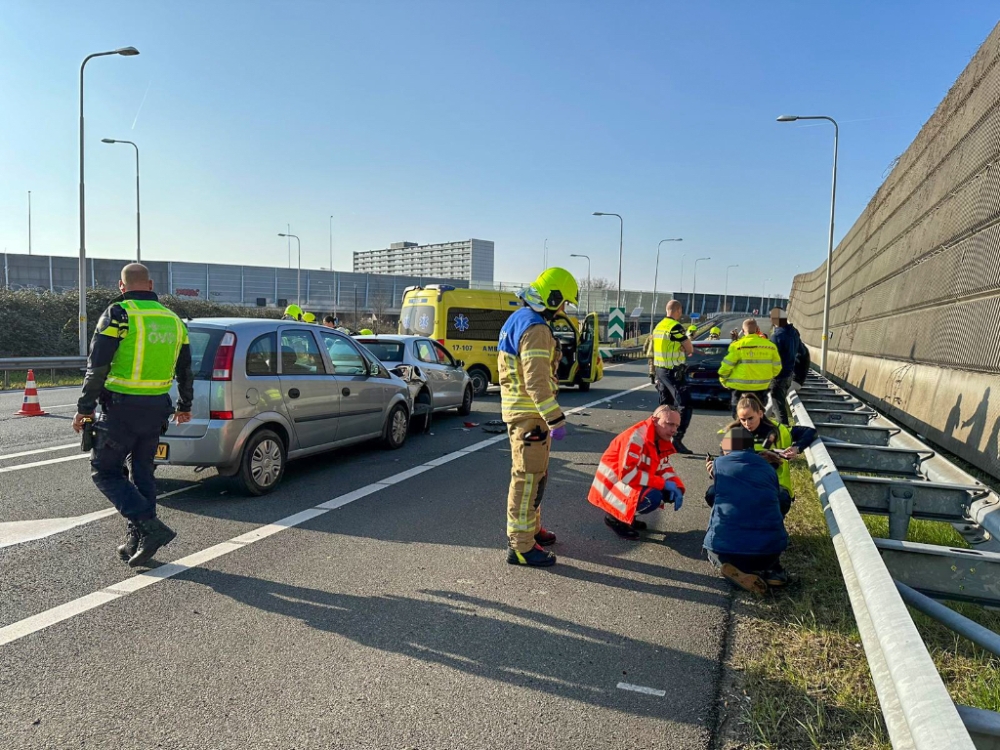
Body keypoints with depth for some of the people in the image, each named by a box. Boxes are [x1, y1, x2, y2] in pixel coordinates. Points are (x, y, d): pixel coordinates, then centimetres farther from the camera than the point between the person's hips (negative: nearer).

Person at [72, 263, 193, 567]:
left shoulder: (118, 313, -9)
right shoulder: (173, 319, 10)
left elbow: (97, 366, -14)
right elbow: (185, 370, 18)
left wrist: (85, 408, -6)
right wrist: (185, 406, 29)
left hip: (122, 408, -6)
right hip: (157, 408, 6)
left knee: (105, 471, 5)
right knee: (143, 472, 15)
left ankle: (149, 526, -8)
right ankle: (137, 542, 20)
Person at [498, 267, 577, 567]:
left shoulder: (519, 319, 14)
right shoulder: (536, 329, -20)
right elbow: (537, 381, -27)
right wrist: (556, 419, -25)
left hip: (519, 409, 11)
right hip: (530, 414, -11)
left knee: (535, 474, 22)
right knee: (528, 477, -5)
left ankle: (531, 529, 35)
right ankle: (520, 546, 2)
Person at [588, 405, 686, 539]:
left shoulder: (664, 438, 0)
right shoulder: (637, 437, -27)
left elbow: (664, 467, 7)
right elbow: (627, 474, -31)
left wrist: (676, 488, -13)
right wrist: (663, 483, -27)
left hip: (636, 482, 9)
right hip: (613, 483, -9)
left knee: (672, 492, -4)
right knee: (652, 498, -31)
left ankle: (628, 516, 10)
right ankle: (615, 517, -6)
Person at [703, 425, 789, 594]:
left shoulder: (719, 464, 7)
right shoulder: (768, 469, 14)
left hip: (726, 551, -3)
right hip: (770, 551, 4)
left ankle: (739, 572, 1)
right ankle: (772, 569, 12)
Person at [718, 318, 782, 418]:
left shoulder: (738, 345, -13)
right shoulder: (770, 345, 1)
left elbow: (726, 366, -13)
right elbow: (776, 367, 7)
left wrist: (723, 380, 5)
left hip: (740, 388, -4)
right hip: (761, 387, 4)